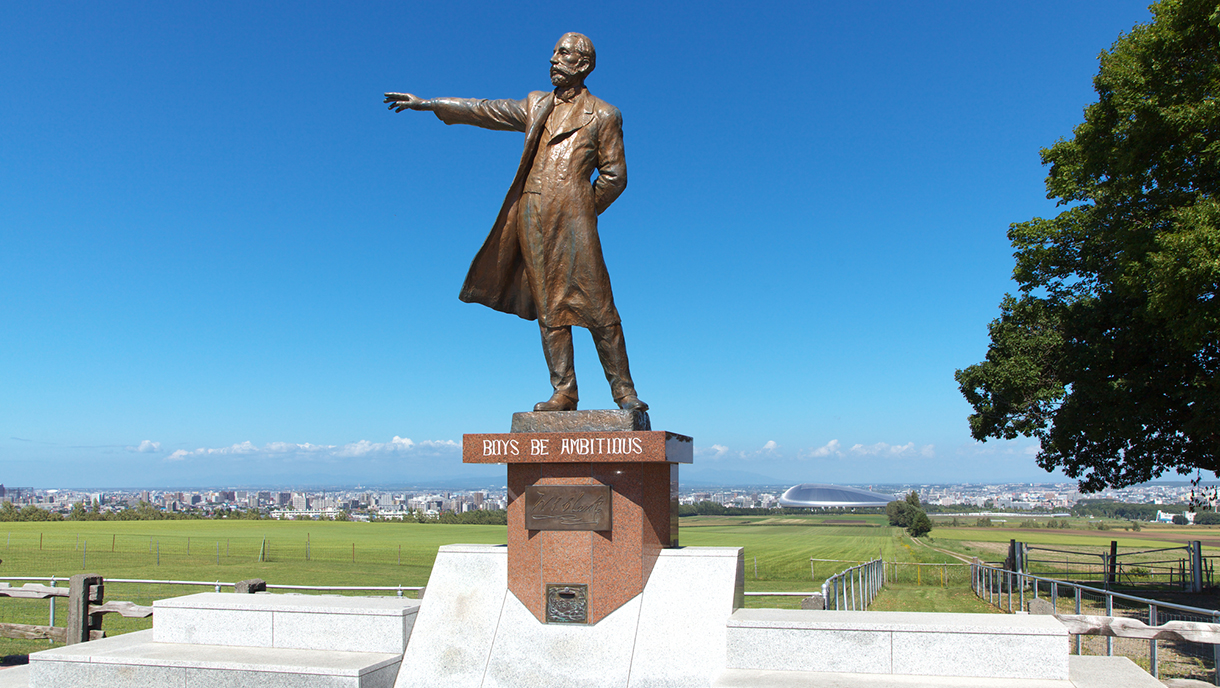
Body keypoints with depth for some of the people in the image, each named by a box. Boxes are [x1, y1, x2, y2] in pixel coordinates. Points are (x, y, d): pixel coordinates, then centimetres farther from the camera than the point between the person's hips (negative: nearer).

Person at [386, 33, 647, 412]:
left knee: (597, 306, -7)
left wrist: (583, 213, 5)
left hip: (572, 217, -4)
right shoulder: (536, 105, 20)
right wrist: (426, 103, 19)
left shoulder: (603, 115, 8)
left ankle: (623, 391, 0)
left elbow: (614, 175, 7)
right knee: (549, 308, 0)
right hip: (532, 216, 4)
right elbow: (484, 111, 22)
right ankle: (563, 392, 3)